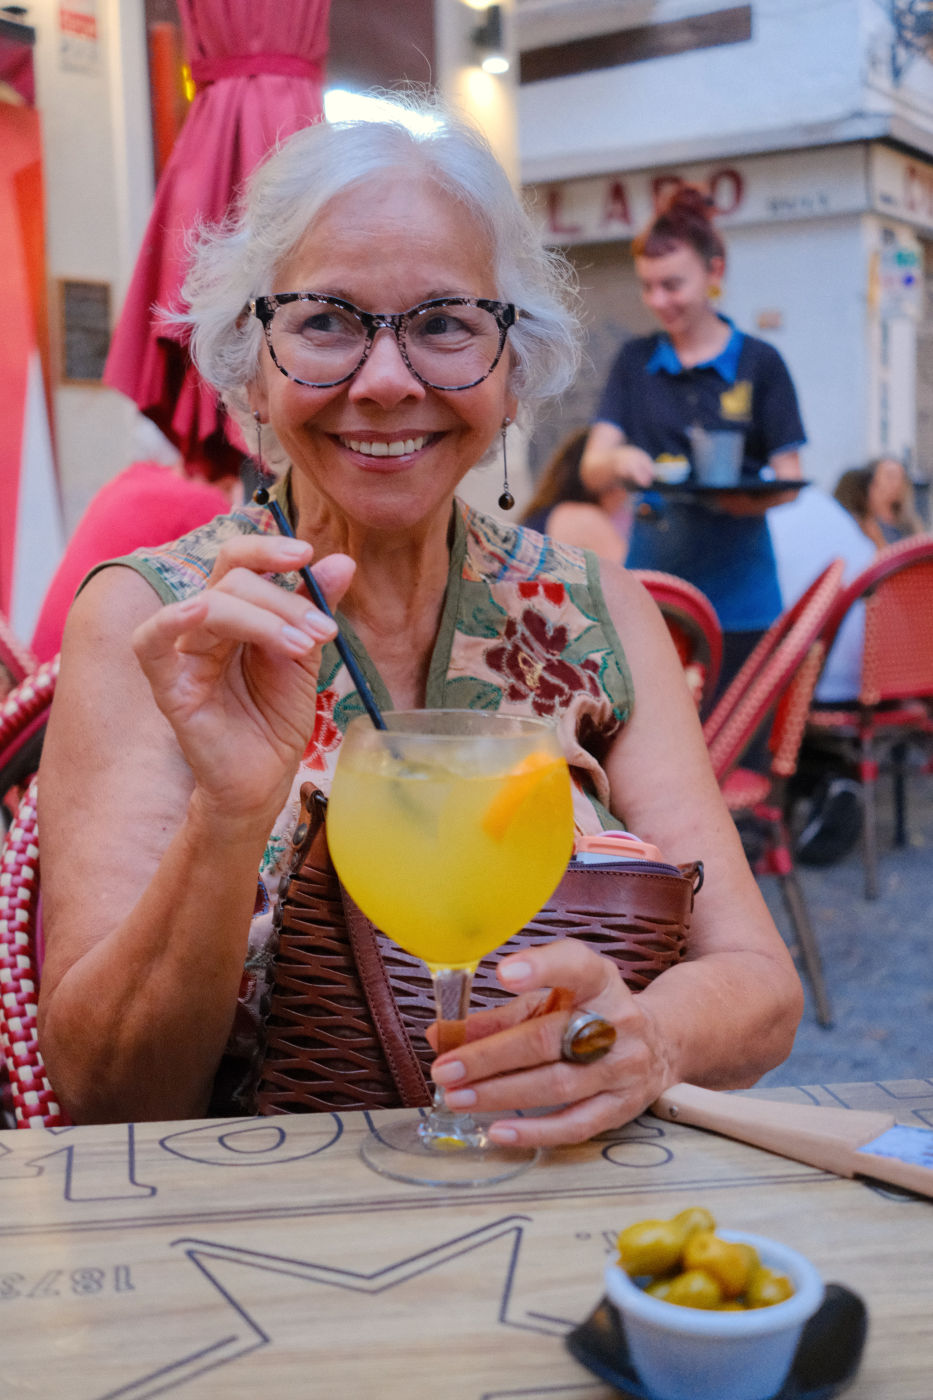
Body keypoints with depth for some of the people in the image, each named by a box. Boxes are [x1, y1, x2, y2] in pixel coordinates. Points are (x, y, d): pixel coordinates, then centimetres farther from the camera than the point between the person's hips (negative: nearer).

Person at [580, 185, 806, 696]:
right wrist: (619, 460, -22)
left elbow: (788, 477, 2)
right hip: (652, 575, 2)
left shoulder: (759, 362, 3)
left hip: (735, 590, -2)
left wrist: (751, 499, -21)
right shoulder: (635, 361, 10)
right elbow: (592, 469, 2)